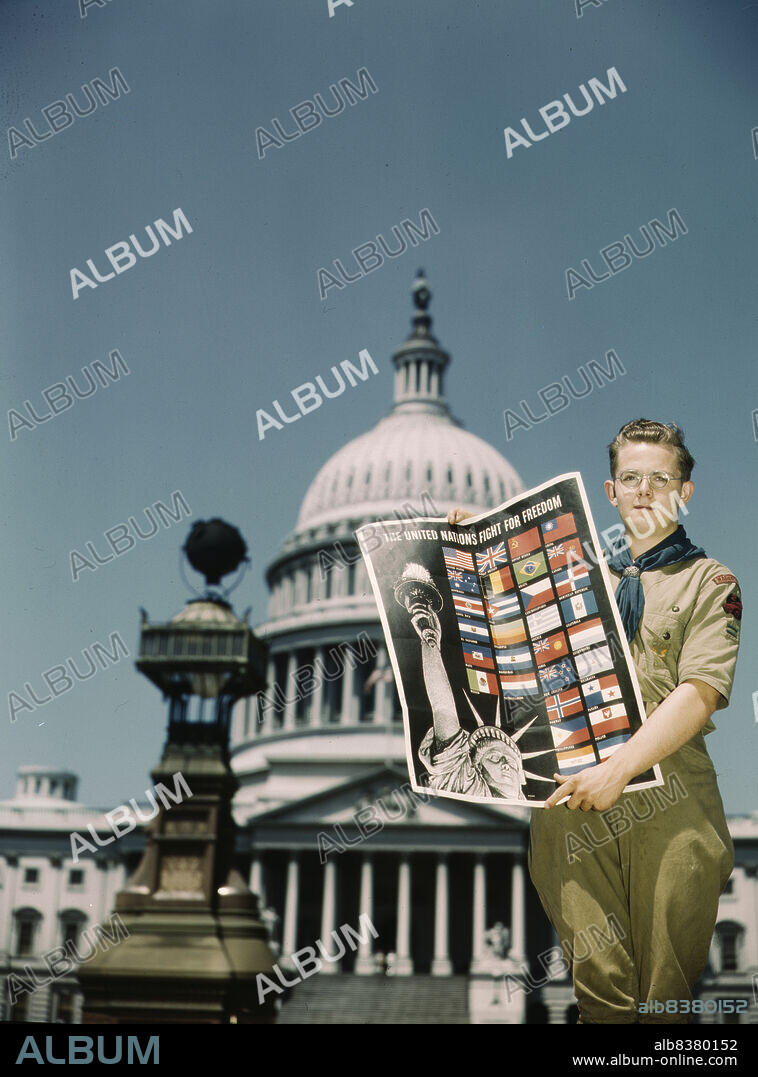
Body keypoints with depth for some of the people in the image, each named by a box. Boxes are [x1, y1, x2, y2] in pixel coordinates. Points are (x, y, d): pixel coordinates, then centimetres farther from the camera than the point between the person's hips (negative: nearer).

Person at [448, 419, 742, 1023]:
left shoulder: (710, 582, 7)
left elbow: (699, 695, -6)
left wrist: (619, 769, -18)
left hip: (668, 801, -2)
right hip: (573, 790, 3)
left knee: (667, 992, 3)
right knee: (598, 983, -1)